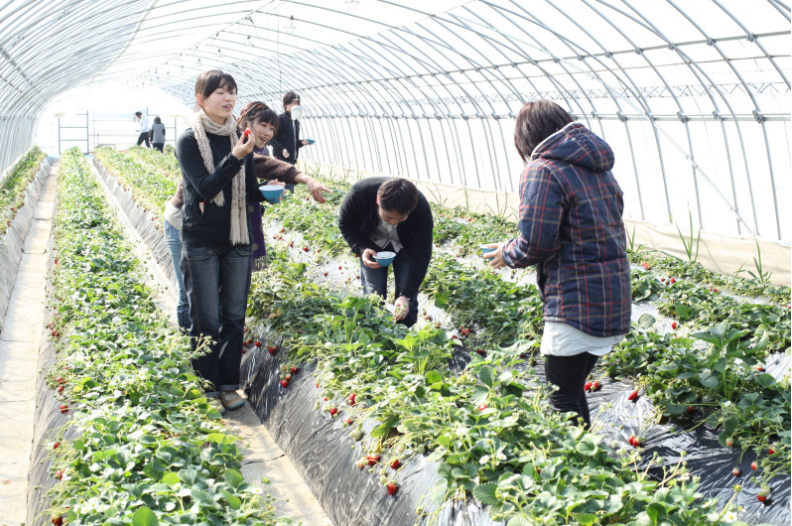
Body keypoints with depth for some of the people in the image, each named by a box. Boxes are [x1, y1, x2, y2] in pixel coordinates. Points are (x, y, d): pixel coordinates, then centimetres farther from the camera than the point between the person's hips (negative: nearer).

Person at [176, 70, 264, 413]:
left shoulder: (240, 138, 7)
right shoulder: (189, 140, -7)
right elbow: (206, 188, -17)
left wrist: (268, 191, -7)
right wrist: (235, 158, -26)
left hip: (237, 241, 5)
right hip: (201, 242, -4)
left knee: (234, 316, 8)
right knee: (206, 320, 0)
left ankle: (228, 385, 20)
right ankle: (206, 388, 13)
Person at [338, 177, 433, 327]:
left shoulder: (421, 209, -38)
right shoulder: (359, 193, -37)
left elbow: (421, 256, -31)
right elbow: (345, 224, -14)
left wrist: (406, 295, -38)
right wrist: (361, 249, -31)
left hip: (406, 247, -1)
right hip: (372, 244, 1)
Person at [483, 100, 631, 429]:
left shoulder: (543, 171, -12)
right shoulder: (598, 167, 15)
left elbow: (535, 244, -19)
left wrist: (507, 255, 2)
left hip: (577, 304, -9)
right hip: (613, 299, 9)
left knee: (562, 399, -1)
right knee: (572, 388, 21)